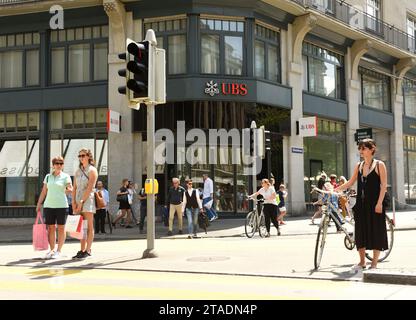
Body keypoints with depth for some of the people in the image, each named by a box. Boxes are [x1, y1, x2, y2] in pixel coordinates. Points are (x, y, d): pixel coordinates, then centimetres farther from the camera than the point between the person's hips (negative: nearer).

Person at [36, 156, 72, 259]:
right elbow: (44, 192, 17)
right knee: (51, 228, 6)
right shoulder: (48, 176, 13)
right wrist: (39, 204, 13)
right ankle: (51, 250, 14)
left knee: (61, 228, 0)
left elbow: (70, 188, -11)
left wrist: (69, 189, -34)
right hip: (48, 205, 4)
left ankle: (58, 251, 6)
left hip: (61, 205, -4)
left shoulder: (65, 176, 1)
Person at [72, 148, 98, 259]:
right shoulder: (78, 171, 16)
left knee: (89, 226, -4)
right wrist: (74, 202, 0)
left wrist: (82, 201, -15)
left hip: (88, 200, -6)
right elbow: (74, 188, 13)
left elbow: (90, 188, -11)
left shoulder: (92, 170, -3)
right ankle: (82, 250, 8)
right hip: (78, 201, 6)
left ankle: (88, 250, -4)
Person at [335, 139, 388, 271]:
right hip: (361, 203, 5)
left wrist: (379, 202, -17)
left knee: (375, 231, 0)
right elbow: (350, 182, 13)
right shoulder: (359, 166, 10)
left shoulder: (379, 165, -3)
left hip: (374, 204, -5)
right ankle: (362, 262, 19)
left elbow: (384, 185, -8)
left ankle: (374, 263, 10)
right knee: (360, 231, 6)